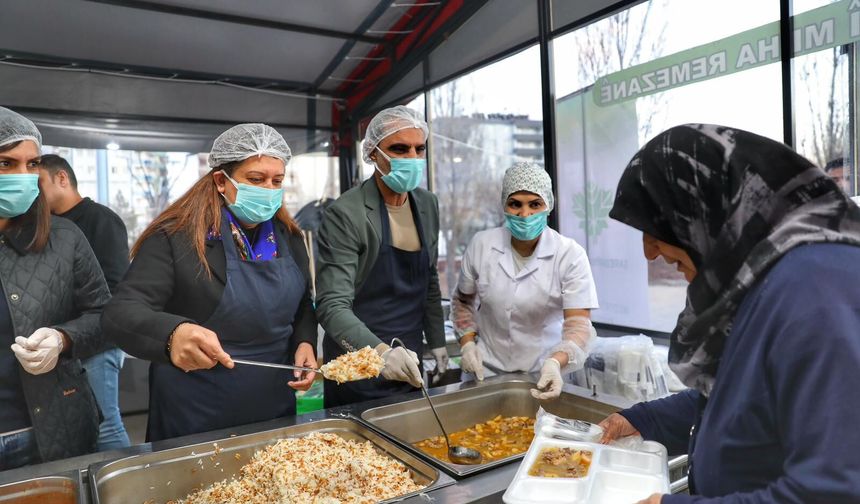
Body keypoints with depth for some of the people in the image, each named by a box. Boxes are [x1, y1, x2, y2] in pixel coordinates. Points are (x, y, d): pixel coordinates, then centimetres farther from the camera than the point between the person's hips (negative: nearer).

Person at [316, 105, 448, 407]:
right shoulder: (345, 215, -19)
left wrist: (436, 341, 11)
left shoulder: (428, 205, 2)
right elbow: (333, 306, -23)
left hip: (409, 365, 6)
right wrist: (381, 351, -38)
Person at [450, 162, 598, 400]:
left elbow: (578, 323, -21)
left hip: (543, 373, -1)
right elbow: (463, 300, 8)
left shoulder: (570, 255, -15)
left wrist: (555, 362, -39)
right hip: (487, 370, 2)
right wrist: (467, 343, -6)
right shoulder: (480, 245, -8)